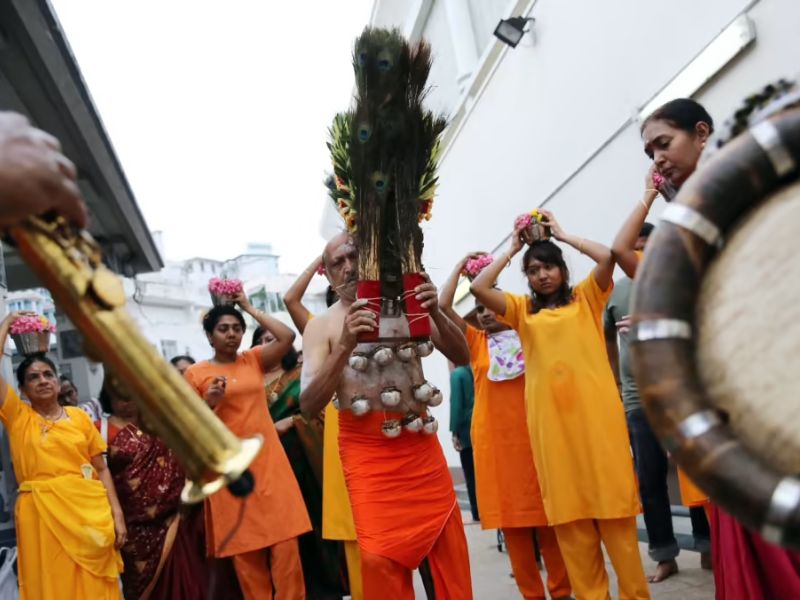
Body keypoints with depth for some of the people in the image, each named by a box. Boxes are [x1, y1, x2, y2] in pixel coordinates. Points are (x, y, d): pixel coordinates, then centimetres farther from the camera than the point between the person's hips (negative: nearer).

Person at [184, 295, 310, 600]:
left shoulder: (254, 360, 9)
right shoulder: (195, 374, 3)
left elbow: (287, 336, -5)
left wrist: (250, 308, 3)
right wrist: (208, 403, -15)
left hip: (268, 463, 2)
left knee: (285, 544, -2)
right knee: (245, 549, 5)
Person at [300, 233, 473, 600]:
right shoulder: (322, 326, -4)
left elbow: (461, 358, -3)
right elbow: (309, 406, -16)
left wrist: (435, 313, -22)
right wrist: (346, 343, -29)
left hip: (421, 447, 2)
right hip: (367, 456, -2)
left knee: (449, 547, 9)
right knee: (380, 557, -4)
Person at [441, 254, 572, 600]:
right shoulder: (476, 342, 8)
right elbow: (443, 305, 3)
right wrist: (460, 266, 9)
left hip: (532, 438, 0)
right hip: (493, 441, 1)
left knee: (546, 514, 4)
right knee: (511, 518, 4)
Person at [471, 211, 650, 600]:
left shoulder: (586, 297, 11)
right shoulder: (522, 310, 13)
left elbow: (608, 257, -4)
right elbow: (478, 288, 0)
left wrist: (563, 234, 6)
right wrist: (511, 248, 9)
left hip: (595, 410, -1)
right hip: (550, 419, 2)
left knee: (611, 501, 1)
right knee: (569, 509, 5)